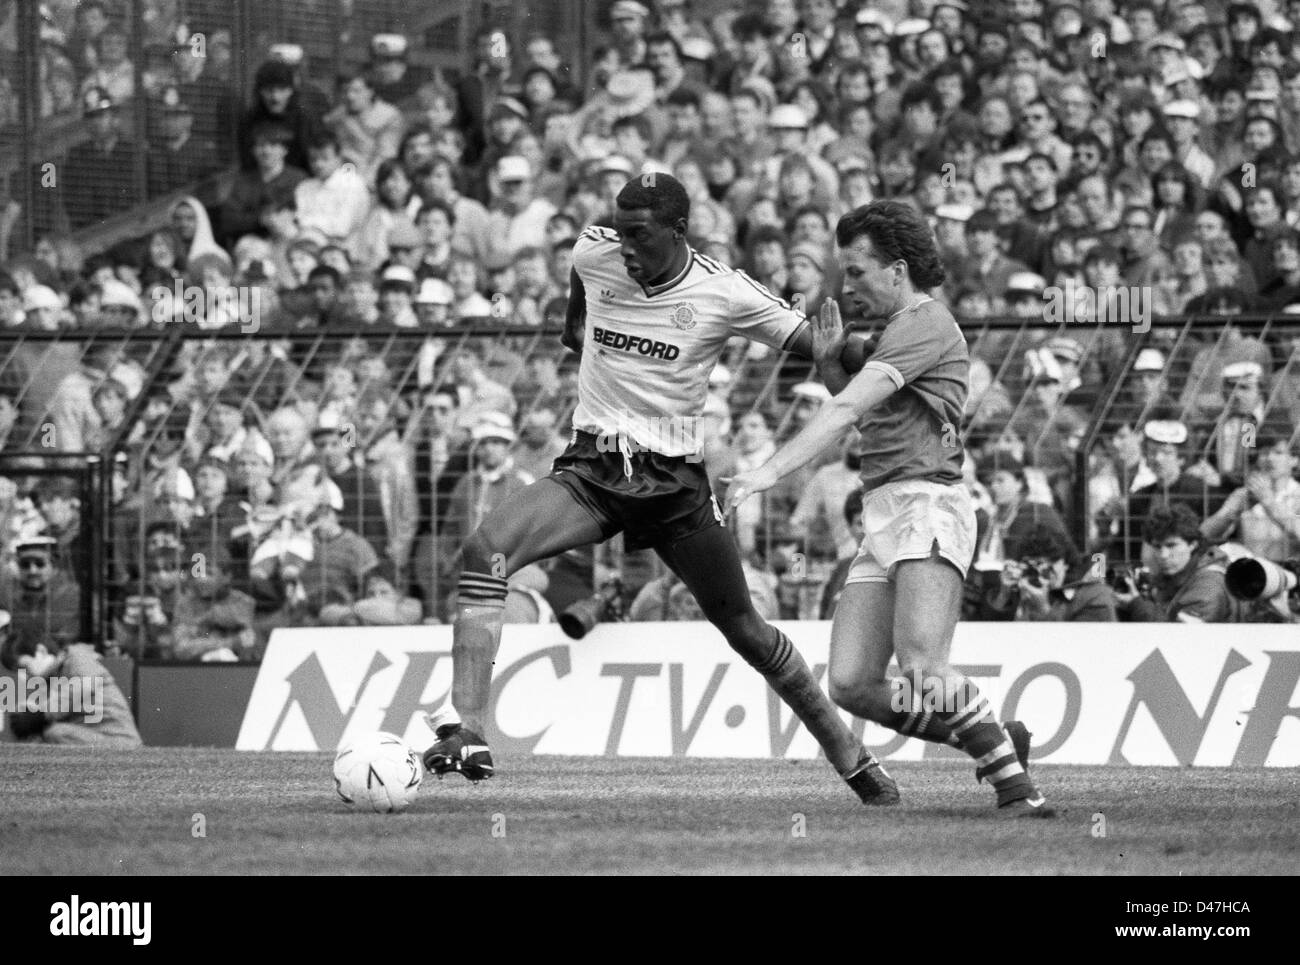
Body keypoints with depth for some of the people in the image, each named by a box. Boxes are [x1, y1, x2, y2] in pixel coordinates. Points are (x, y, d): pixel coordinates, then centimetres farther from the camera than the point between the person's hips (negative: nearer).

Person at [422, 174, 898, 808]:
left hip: (675, 480, -2)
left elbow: (820, 350, -4)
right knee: (484, 550, -25)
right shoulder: (594, 255, -1)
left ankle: (853, 761, 21)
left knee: (747, 633, 2)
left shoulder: (726, 293, -9)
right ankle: (465, 732, -31)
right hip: (589, 470, 2)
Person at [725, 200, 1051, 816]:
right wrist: (830, 364, 17)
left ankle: (1016, 787, -20)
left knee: (923, 671, -25)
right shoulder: (897, 331, 26)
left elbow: (846, 411, -17)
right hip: (880, 518, 10)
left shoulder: (924, 324, -7)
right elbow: (867, 419, 37)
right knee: (851, 687, -3)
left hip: (926, 504, -10)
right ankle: (996, 740, 8)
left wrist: (768, 473, -23)